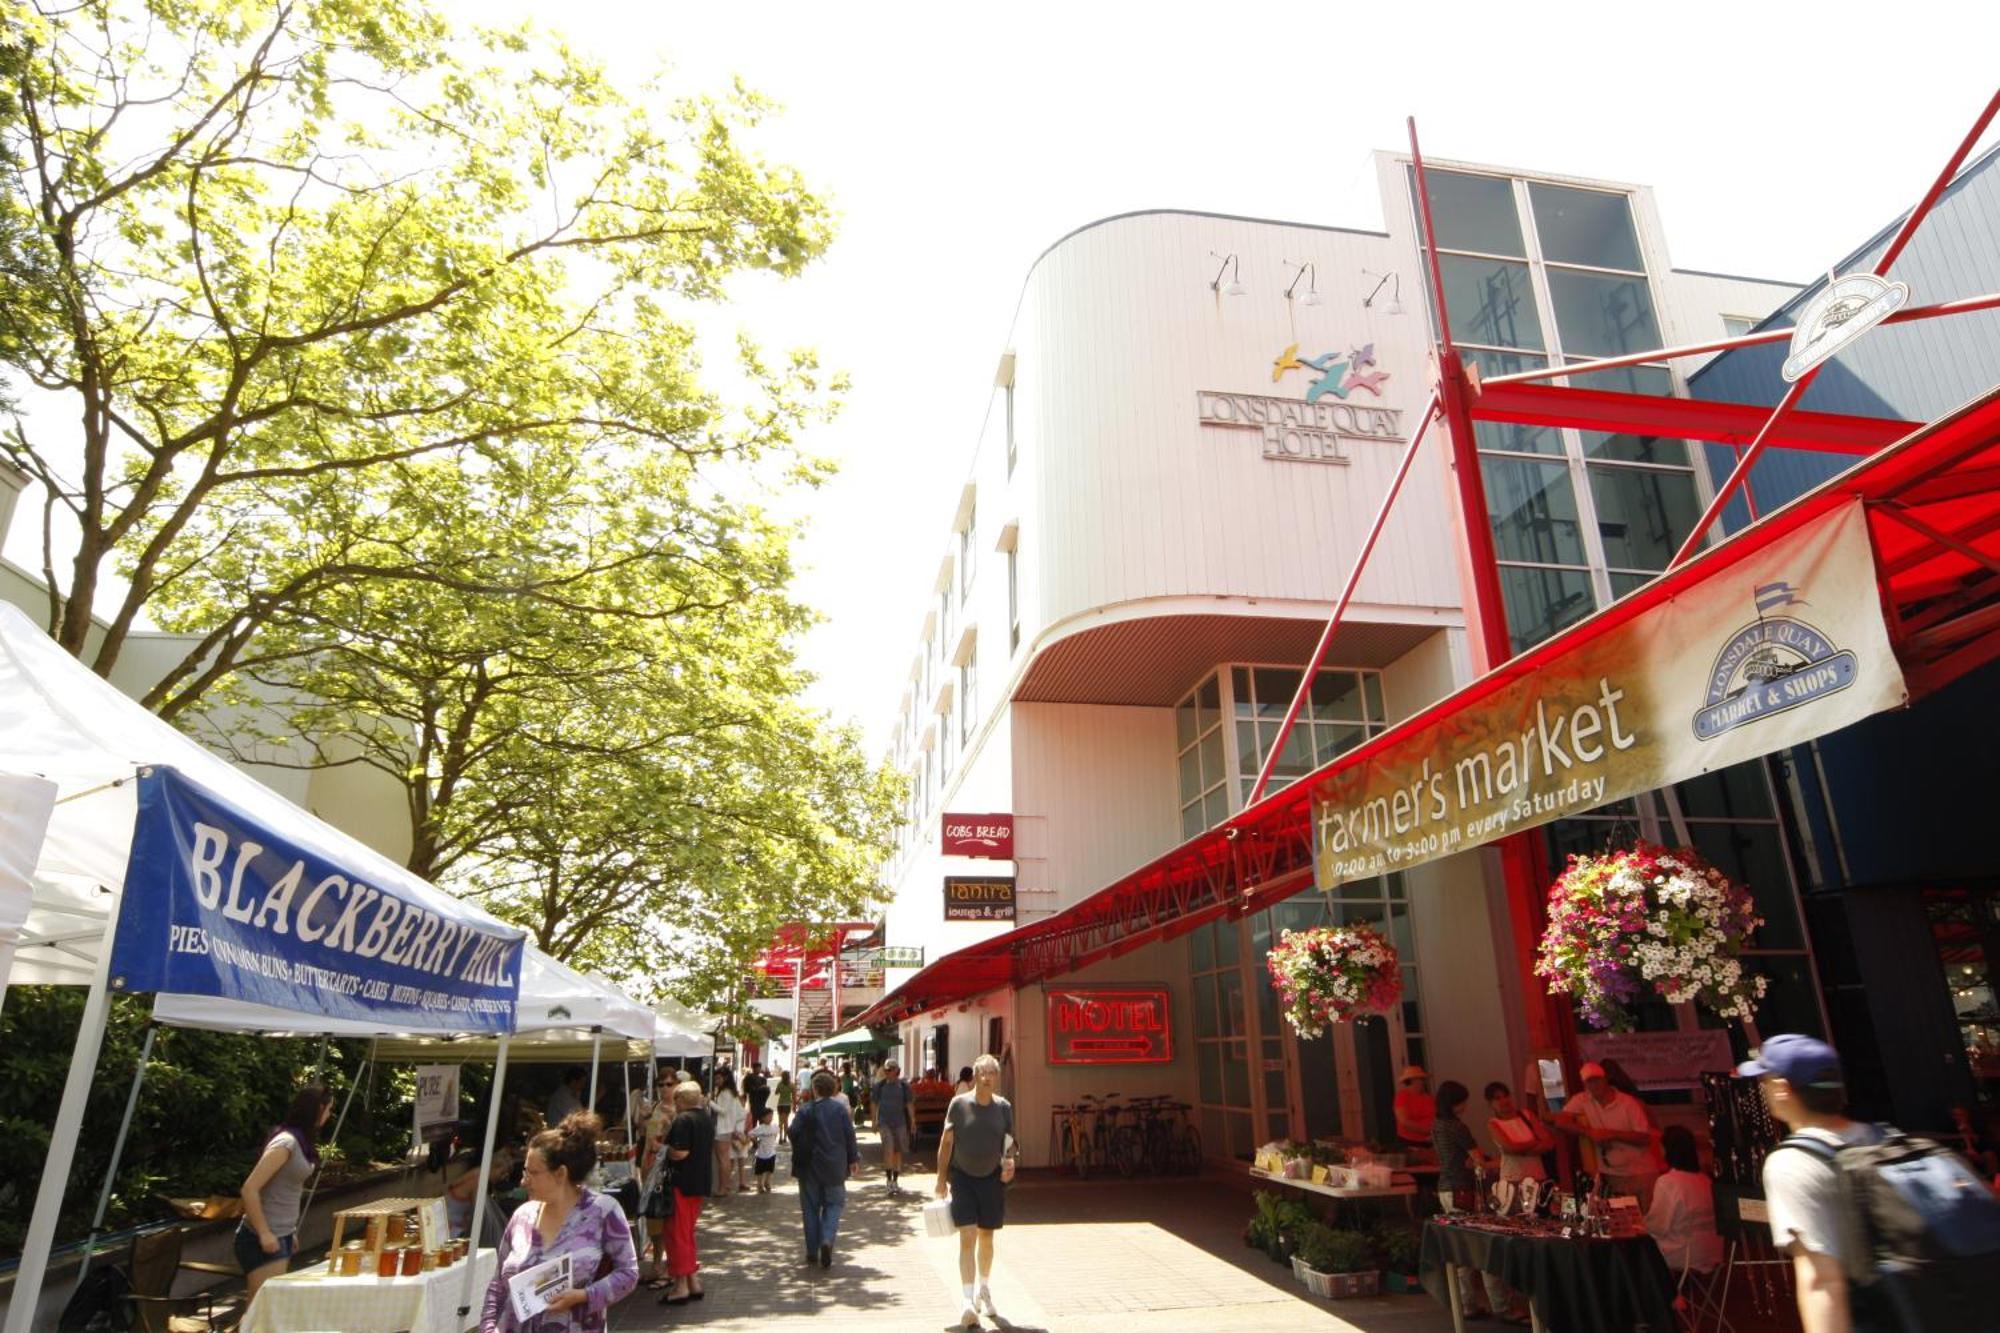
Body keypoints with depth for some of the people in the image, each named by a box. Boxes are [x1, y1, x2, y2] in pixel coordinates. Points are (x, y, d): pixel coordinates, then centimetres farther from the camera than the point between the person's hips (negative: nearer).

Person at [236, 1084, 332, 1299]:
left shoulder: (299, 1141, 8)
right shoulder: (286, 1142, -19)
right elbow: (250, 1189, -22)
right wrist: (264, 1233, -19)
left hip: (281, 1236, 9)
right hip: (262, 1240, -9)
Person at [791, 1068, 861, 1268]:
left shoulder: (805, 1110, -6)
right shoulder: (841, 1108, -3)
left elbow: (794, 1133, -10)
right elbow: (849, 1134, -2)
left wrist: (799, 1156, 6)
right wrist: (853, 1158, 7)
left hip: (809, 1166, 0)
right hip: (834, 1166, 0)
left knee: (811, 1207, 12)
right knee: (834, 1203, 11)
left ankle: (812, 1251, 15)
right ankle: (827, 1239, -12)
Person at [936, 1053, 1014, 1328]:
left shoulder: (1004, 1107, -2)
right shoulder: (959, 1104, -9)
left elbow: (1009, 1143, 8)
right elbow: (946, 1141, -3)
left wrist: (1009, 1163, -11)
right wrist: (941, 1178, -3)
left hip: (992, 1177, 3)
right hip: (962, 1177, -3)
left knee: (986, 1238, 16)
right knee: (967, 1237, -11)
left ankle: (984, 1290, 37)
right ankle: (969, 1301, -8)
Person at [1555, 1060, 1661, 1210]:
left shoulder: (1628, 1102, -9)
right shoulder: (1582, 1101, -3)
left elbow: (1645, 1138, -10)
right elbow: (1560, 1122, -9)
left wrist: (1612, 1134, -20)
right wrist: (1590, 1133, -17)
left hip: (1642, 1172, -2)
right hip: (1613, 1175, 2)